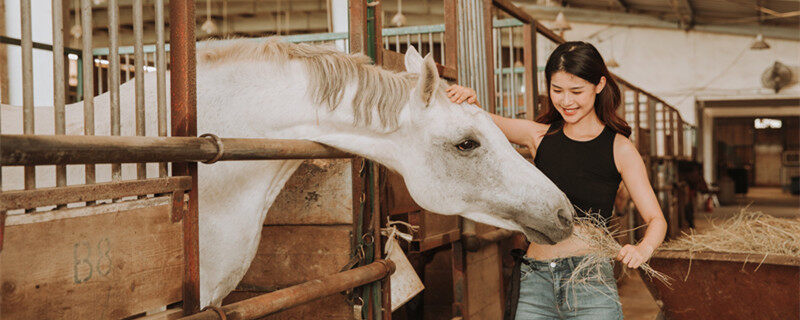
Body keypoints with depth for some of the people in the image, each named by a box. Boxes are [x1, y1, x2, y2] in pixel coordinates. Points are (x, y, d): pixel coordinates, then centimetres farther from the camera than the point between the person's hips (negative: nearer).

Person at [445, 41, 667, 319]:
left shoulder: (620, 149, 0)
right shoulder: (539, 135, 7)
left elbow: (656, 220, 0)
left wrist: (643, 249, -21)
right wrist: (466, 101, -15)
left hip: (591, 278, -2)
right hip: (536, 280, 3)